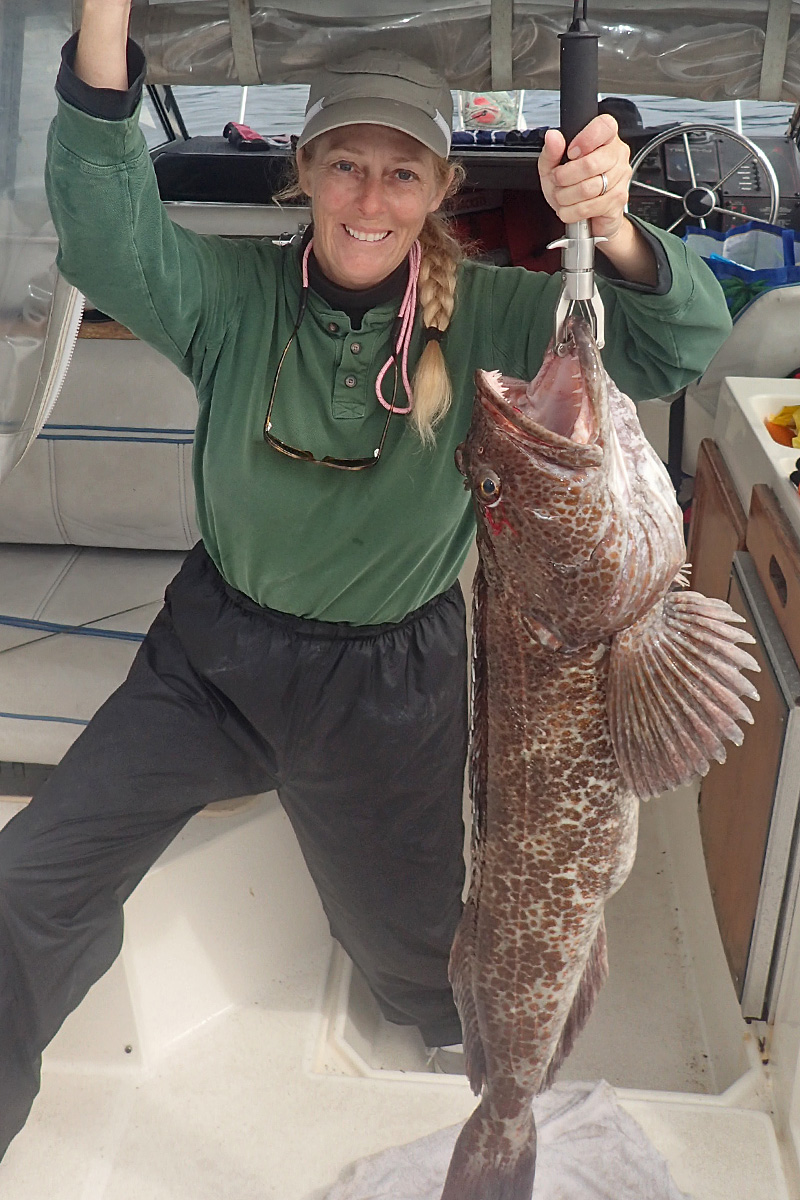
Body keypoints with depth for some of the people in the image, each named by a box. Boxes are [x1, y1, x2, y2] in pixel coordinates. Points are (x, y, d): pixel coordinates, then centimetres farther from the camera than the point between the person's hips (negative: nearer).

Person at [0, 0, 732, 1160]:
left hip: (390, 681, -1)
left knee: (409, 931, 18)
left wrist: (612, 227, -42)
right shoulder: (234, 293, -11)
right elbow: (104, 234, -29)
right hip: (213, 650, 2)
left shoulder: (483, 316, -14)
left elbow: (683, 344, -21)